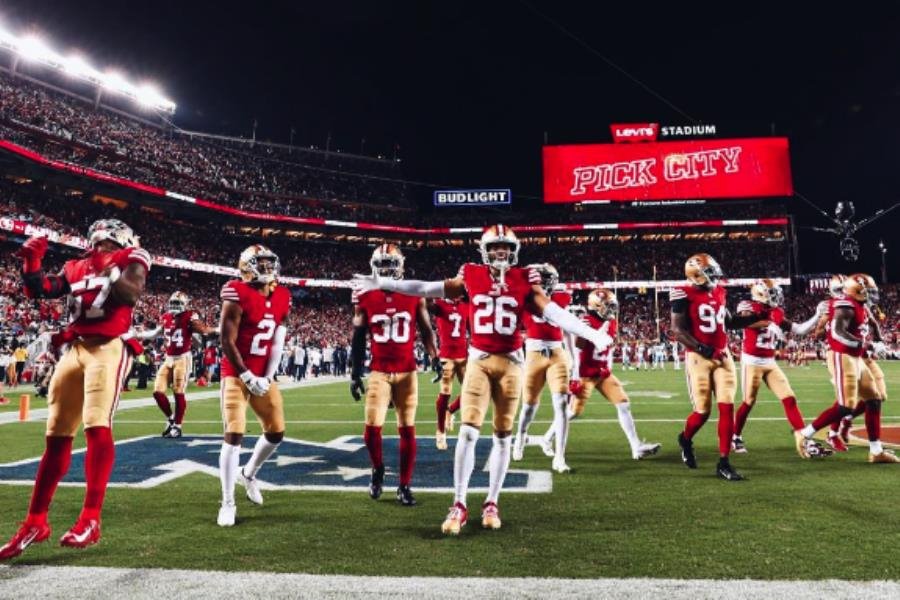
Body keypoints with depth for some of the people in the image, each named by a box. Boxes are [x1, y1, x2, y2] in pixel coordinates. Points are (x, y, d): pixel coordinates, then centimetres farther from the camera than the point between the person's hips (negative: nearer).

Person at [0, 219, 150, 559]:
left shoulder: (131, 260, 6)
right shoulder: (76, 267, 23)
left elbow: (132, 294, -12)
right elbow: (38, 291, 17)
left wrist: (112, 274, -27)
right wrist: (32, 261, 8)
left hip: (108, 348, -6)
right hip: (74, 349, 6)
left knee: (97, 426, -19)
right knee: (57, 435, 8)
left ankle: (91, 519, -16)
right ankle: (36, 521, 16)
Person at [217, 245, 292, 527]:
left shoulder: (281, 298, 3)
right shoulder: (239, 295, -15)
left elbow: (277, 343, 5)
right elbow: (226, 342, -15)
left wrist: (267, 378, -3)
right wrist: (248, 377, -14)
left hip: (263, 377, 6)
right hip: (236, 375, -6)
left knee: (276, 432, 9)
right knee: (234, 435, -8)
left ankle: (249, 473, 36)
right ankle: (228, 503, 4)